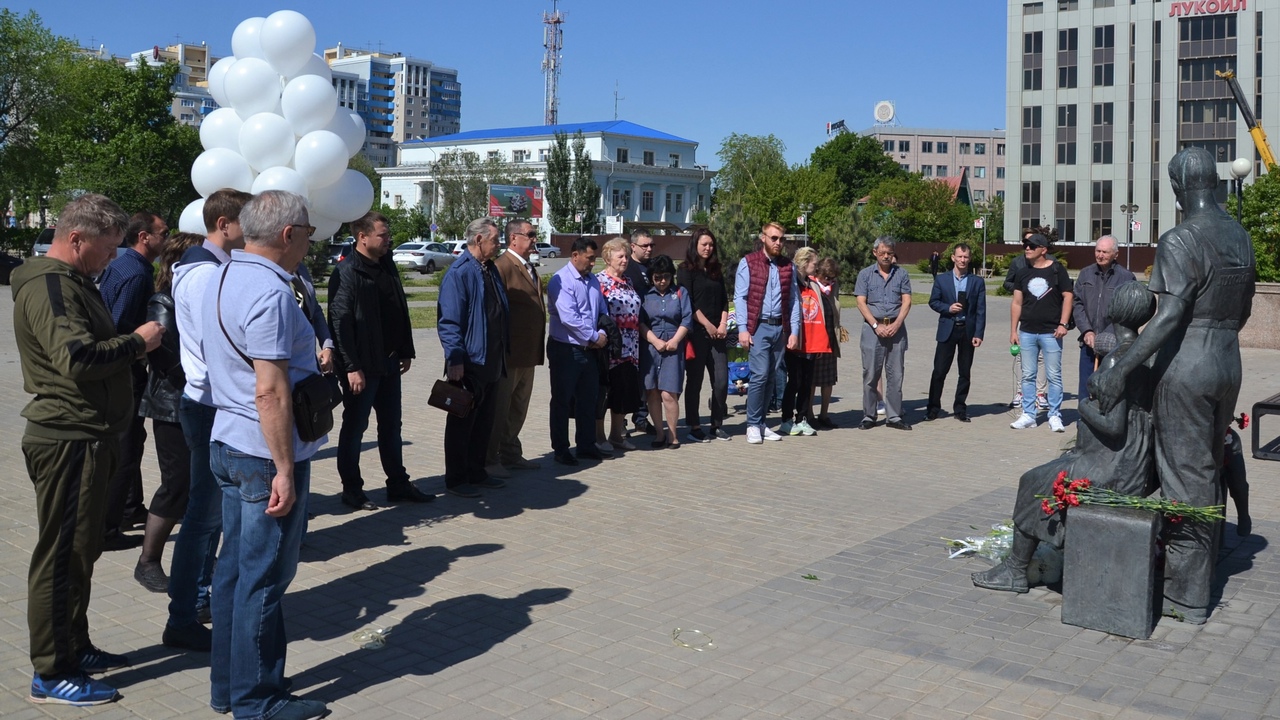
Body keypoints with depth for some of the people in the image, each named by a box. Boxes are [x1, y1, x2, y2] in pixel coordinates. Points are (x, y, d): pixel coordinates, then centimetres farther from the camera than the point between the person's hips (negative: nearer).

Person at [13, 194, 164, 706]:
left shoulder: (71, 282, 17)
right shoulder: (48, 287, -17)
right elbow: (77, 358, -29)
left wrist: (133, 342, 9)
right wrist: (137, 342, -17)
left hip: (87, 438, 11)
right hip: (67, 441, -11)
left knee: (80, 549, 18)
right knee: (63, 554, -3)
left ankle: (75, 648, 31)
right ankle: (52, 674, 7)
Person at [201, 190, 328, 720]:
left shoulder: (221, 279, 10)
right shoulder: (270, 293, -20)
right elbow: (271, 392, -24)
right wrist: (285, 468, -21)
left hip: (227, 445, 10)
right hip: (266, 455, -10)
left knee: (234, 568, 16)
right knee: (263, 577, 1)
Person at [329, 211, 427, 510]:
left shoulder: (387, 267, 10)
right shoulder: (346, 272, -14)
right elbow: (340, 322, -18)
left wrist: (405, 351, 13)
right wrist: (352, 367, -21)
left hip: (389, 362, 8)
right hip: (362, 367, -8)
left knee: (391, 426, 15)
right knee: (354, 427, 5)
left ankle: (398, 485, 24)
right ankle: (352, 490, 16)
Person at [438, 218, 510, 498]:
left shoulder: (490, 269, 12)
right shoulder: (459, 272, -15)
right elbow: (449, 321, -19)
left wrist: (503, 351, 16)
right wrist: (455, 359, -23)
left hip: (492, 361, 9)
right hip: (469, 363, -9)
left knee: (484, 420, 16)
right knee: (462, 422, 2)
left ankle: (476, 473, 27)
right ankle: (455, 480, 12)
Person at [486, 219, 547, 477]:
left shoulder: (531, 269, 17)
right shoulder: (501, 267, -14)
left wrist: (539, 346, 18)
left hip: (528, 353, 9)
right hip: (508, 353, -9)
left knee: (518, 408, 17)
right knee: (499, 409, -1)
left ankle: (511, 454, 28)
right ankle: (489, 460, 8)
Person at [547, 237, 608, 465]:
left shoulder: (592, 280, 9)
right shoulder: (560, 281, -15)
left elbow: (603, 311, 16)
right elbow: (569, 318, -22)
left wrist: (602, 333, -4)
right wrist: (595, 337, -14)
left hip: (589, 349, 7)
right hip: (565, 349, -7)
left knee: (588, 399, 13)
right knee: (562, 401, 4)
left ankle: (586, 446, 25)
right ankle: (561, 450, 14)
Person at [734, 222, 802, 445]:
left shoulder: (788, 266, 11)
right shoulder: (748, 263, 1)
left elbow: (794, 300, 11)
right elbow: (740, 297, -3)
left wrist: (794, 332, 4)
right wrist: (742, 329, -11)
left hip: (780, 328, 4)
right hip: (758, 327, -4)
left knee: (772, 377, 7)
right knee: (760, 374, -11)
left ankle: (760, 423, 17)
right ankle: (753, 425, 0)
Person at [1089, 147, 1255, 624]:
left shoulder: (1179, 242, -16)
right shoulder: (1241, 237, 9)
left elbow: (1169, 316, -24)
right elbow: (1243, 311, 17)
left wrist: (1121, 370, -24)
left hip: (1185, 369, -8)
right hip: (1228, 365, 8)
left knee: (1185, 477, 0)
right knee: (1209, 469, 18)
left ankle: (1188, 595, 8)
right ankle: (1204, 571, 30)